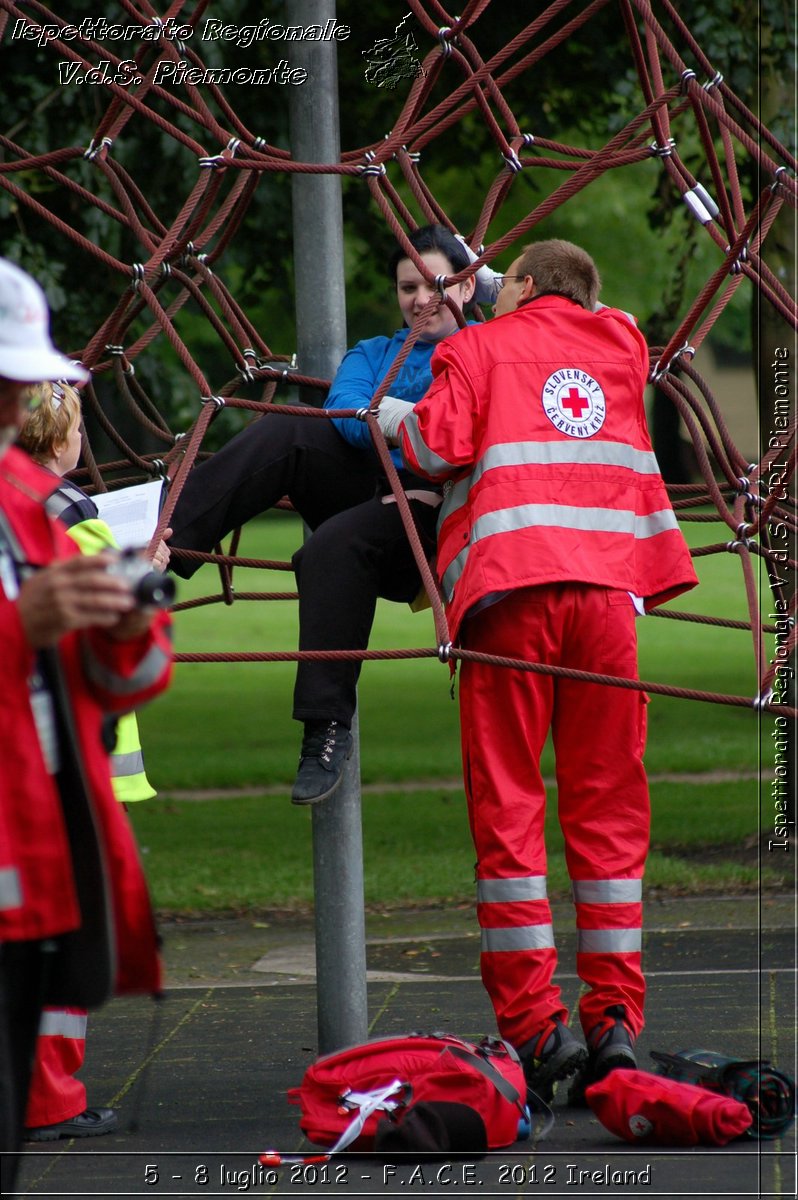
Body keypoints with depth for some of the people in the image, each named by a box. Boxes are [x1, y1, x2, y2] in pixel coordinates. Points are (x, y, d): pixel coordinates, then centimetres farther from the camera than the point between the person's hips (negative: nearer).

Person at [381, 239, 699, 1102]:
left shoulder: (479, 347, 11)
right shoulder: (621, 341, 22)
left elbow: (443, 442, -4)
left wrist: (397, 420, 15)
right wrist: (513, 298, 50)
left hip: (508, 580, -3)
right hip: (607, 578, 3)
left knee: (507, 802, -1)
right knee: (607, 800, 7)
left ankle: (533, 1023, -6)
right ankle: (615, 1015, 1)